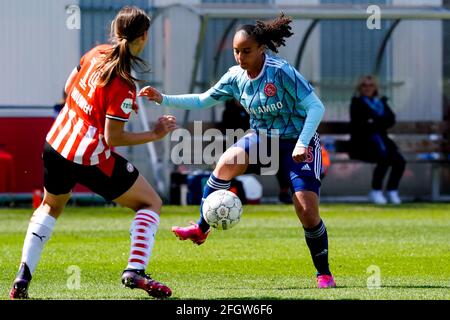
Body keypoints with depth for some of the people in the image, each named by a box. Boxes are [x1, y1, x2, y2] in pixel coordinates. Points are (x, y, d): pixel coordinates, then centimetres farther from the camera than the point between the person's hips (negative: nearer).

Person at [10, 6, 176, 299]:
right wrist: (156, 134, -9)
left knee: (50, 206, 31)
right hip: (91, 159, -7)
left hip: (56, 144, 7)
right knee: (151, 203, 11)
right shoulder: (124, 86, -22)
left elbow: (69, 88, 15)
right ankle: (135, 271, -7)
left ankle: (23, 278, 16)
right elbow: (113, 138, -18)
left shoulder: (96, 54, -3)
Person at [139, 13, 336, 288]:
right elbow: (203, 101, 7)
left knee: (307, 209, -14)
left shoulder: (281, 72, -22)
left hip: (298, 144, -4)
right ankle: (201, 229, -17)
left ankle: (324, 274, 7)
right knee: (228, 161, -28)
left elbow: (316, 107, -20)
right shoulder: (236, 77, -5)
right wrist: (163, 99, -3)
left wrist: (301, 144, -29)